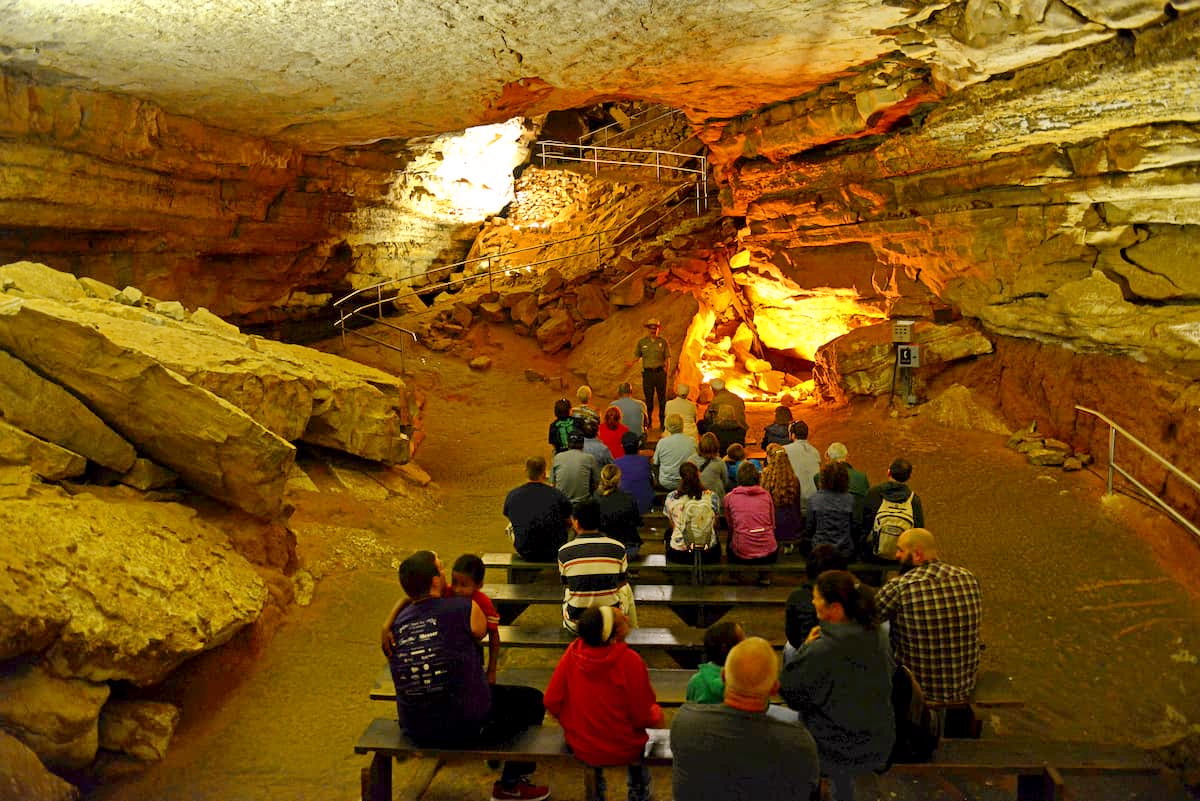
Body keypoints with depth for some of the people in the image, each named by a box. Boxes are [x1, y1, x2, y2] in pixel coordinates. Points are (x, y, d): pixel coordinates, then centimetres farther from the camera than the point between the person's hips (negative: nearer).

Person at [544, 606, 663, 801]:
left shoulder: (572, 652, -15)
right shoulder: (630, 660, -24)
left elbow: (552, 702, -8)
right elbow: (644, 717, -17)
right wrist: (655, 713, 6)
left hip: (580, 747, 3)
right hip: (623, 750, -3)